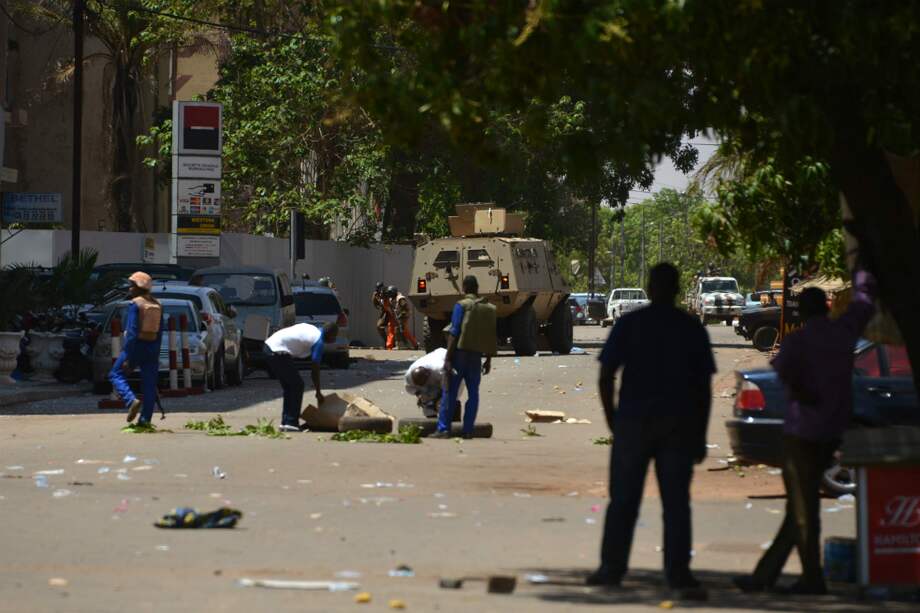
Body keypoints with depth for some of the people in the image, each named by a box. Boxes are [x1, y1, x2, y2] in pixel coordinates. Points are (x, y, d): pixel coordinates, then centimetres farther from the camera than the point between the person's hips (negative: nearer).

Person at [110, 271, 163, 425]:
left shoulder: (135, 304, -12)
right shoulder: (157, 305, 9)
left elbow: (132, 332, -16)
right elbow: (159, 332, 13)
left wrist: (127, 357, -16)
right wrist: (156, 354, 19)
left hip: (136, 345, -6)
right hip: (152, 348, 6)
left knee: (116, 374, 8)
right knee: (149, 384, 7)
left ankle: (132, 400, -14)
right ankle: (145, 418, 6)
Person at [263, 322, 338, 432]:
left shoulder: (312, 330, 18)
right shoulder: (319, 342, -8)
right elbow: (315, 369, -5)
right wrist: (318, 393, 5)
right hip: (278, 352, -10)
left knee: (289, 387, 17)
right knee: (297, 386, -2)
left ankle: (285, 422, 19)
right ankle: (291, 423, -3)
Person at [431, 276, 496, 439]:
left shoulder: (462, 305, -8)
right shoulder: (489, 309, 7)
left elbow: (454, 333, -13)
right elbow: (492, 338, 8)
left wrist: (448, 358, -13)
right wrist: (488, 360, 15)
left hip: (460, 353, -4)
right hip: (476, 356, 4)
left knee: (450, 392, -1)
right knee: (473, 393, 8)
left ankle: (443, 429, -3)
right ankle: (468, 430, 5)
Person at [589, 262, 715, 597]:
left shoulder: (629, 324, 0)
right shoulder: (693, 329, 5)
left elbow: (606, 377, -3)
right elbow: (704, 387, 4)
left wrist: (612, 420, 7)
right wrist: (700, 435, 8)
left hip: (634, 420, -1)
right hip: (679, 425, 1)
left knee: (623, 501, 9)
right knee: (676, 503, 0)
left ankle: (612, 567, 14)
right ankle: (678, 575, -7)